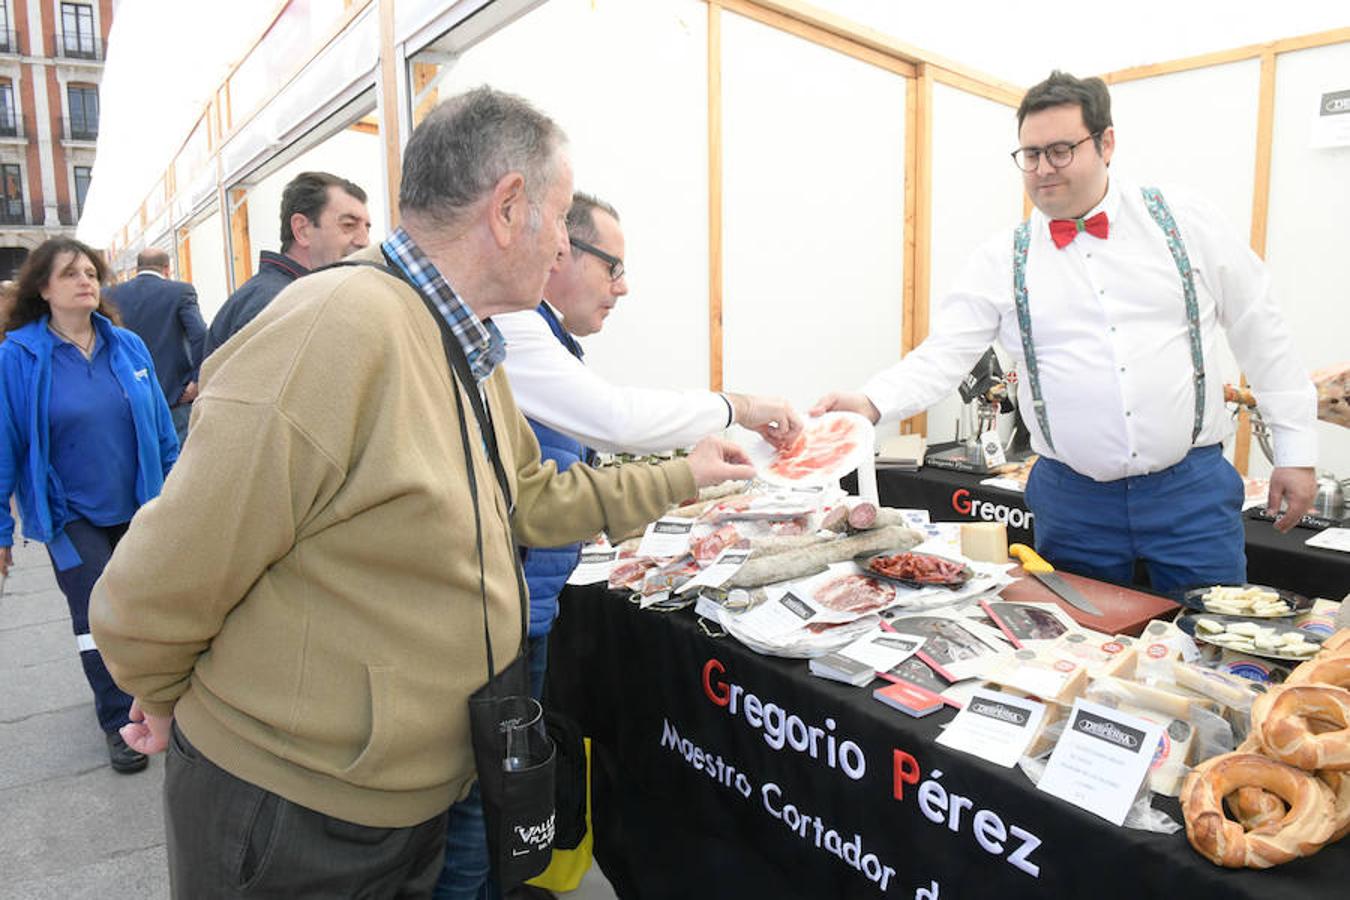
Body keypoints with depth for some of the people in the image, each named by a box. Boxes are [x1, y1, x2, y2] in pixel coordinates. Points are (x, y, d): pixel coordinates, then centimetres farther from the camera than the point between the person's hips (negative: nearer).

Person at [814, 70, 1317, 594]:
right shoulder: (1002, 261, 1)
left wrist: (1295, 448, 7)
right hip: (1072, 502, 0)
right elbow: (944, 355, -7)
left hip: (1192, 490, 0)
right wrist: (873, 403, -26)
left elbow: (1260, 329, 7)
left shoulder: (1182, 221, 2)